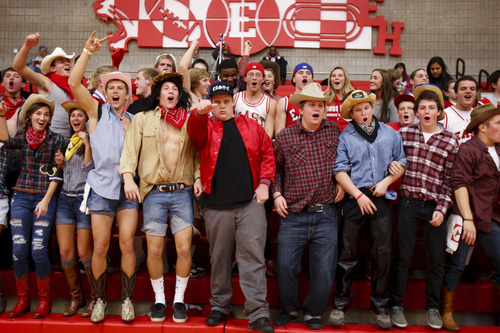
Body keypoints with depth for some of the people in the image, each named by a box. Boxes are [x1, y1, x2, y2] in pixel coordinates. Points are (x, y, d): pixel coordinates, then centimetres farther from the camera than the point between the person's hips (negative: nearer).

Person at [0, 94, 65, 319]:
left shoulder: (56, 139, 2)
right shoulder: (22, 138, 10)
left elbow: (56, 174, -3)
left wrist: (46, 200, -10)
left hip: (45, 198, -3)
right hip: (21, 197, 3)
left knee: (38, 250, -9)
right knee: (18, 250, -1)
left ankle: (44, 299, 8)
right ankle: (22, 299, 13)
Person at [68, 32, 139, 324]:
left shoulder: (134, 120, 14)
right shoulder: (97, 112, 4)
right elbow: (74, 83, -8)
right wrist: (88, 51, -11)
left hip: (127, 187, 2)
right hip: (102, 187, -2)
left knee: (127, 244, -1)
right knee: (100, 246, 1)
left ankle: (127, 300, 12)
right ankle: (100, 300, 17)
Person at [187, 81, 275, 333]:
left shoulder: (251, 127, 14)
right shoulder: (206, 127, 9)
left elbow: (267, 154, 15)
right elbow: (195, 130, -13)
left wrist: (264, 182, 2)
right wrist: (200, 113, -35)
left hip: (250, 202, 0)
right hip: (216, 205, 0)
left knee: (253, 257, -3)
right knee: (219, 258, 10)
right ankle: (220, 306, 25)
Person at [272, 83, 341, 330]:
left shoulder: (334, 130, 4)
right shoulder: (285, 136, 1)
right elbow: (276, 168, 12)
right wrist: (277, 193, 0)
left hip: (326, 215, 1)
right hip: (294, 215, -1)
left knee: (324, 269, 7)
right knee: (286, 266, 3)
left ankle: (313, 312, 29)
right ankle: (289, 309, 28)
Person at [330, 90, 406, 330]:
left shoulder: (389, 133, 12)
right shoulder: (345, 137, 3)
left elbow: (401, 163, 15)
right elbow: (340, 170, -4)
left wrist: (386, 181, -2)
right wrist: (359, 195, -11)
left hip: (381, 200, 2)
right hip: (354, 199, -2)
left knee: (383, 254, 5)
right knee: (348, 254, 3)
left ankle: (380, 306, 19)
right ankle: (340, 304, 17)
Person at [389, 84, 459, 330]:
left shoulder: (450, 141, 3)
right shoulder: (404, 133, 5)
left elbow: (449, 180, 0)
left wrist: (442, 210, -6)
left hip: (434, 207, 1)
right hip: (408, 204, 0)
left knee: (436, 260, 9)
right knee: (402, 257, 5)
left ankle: (432, 307, 27)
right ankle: (396, 305, 20)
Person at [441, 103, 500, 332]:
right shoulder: (468, 150, -10)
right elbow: (459, 184, -16)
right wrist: (468, 219, -20)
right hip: (466, 218, -7)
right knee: (456, 265, 3)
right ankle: (446, 312, 17)